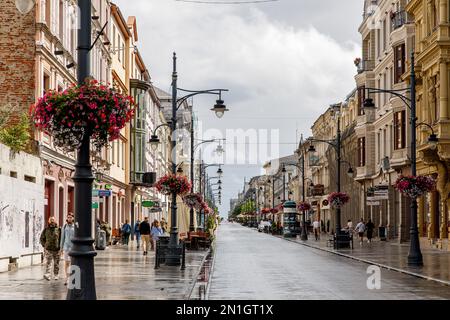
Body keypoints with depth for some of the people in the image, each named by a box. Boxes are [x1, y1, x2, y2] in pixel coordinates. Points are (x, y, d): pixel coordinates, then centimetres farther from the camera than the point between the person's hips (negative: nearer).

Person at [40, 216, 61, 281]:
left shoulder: (58, 229, 0)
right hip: (48, 249, 0)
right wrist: (44, 245, 6)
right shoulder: (46, 230, 5)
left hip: (56, 249, 0)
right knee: (48, 263, -11)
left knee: (56, 263, 8)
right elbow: (41, 239, 16)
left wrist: (60, 246, 0)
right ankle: (47, 275, -18)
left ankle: (56, 275, 19)